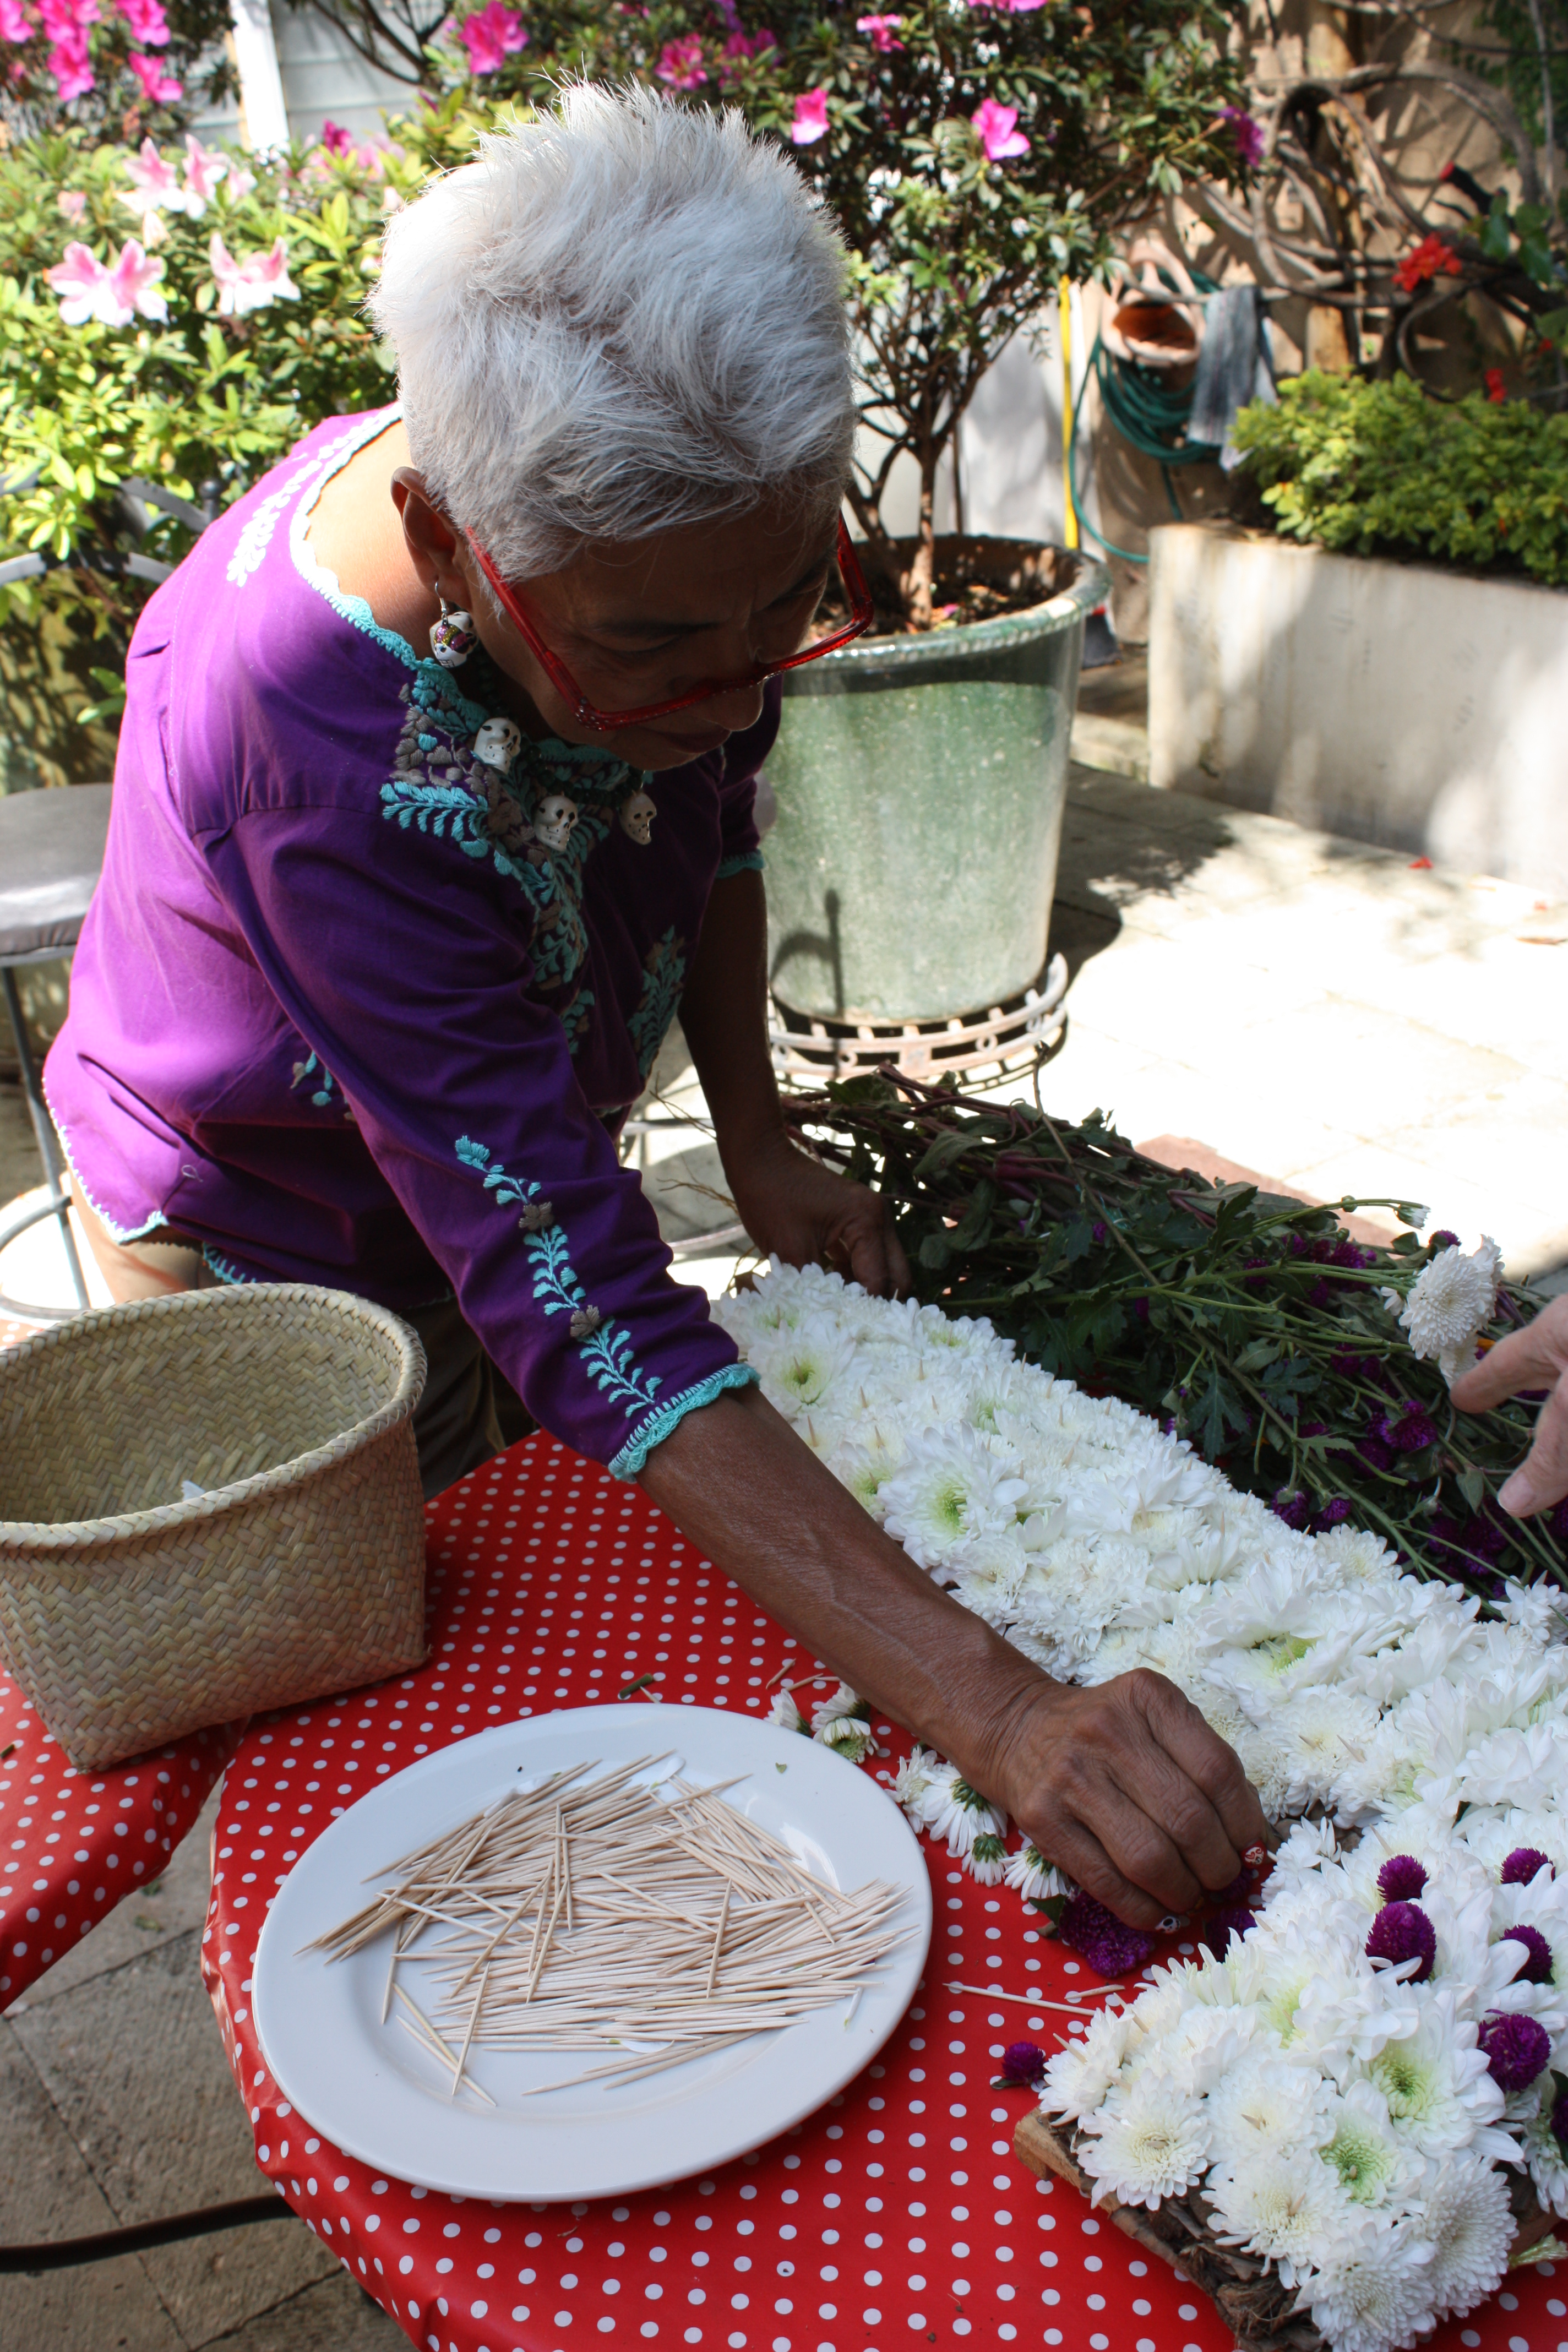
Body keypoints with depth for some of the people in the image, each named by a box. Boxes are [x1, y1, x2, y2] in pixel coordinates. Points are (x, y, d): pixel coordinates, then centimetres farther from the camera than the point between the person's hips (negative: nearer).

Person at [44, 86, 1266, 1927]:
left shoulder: (667, 550, -22)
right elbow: (579, 1306, -46)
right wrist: (991, 1710, -51)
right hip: (276, 1252, -6)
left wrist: (756, 1143, -6)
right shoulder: (322, 759, -43)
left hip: (499, 1148, 6)